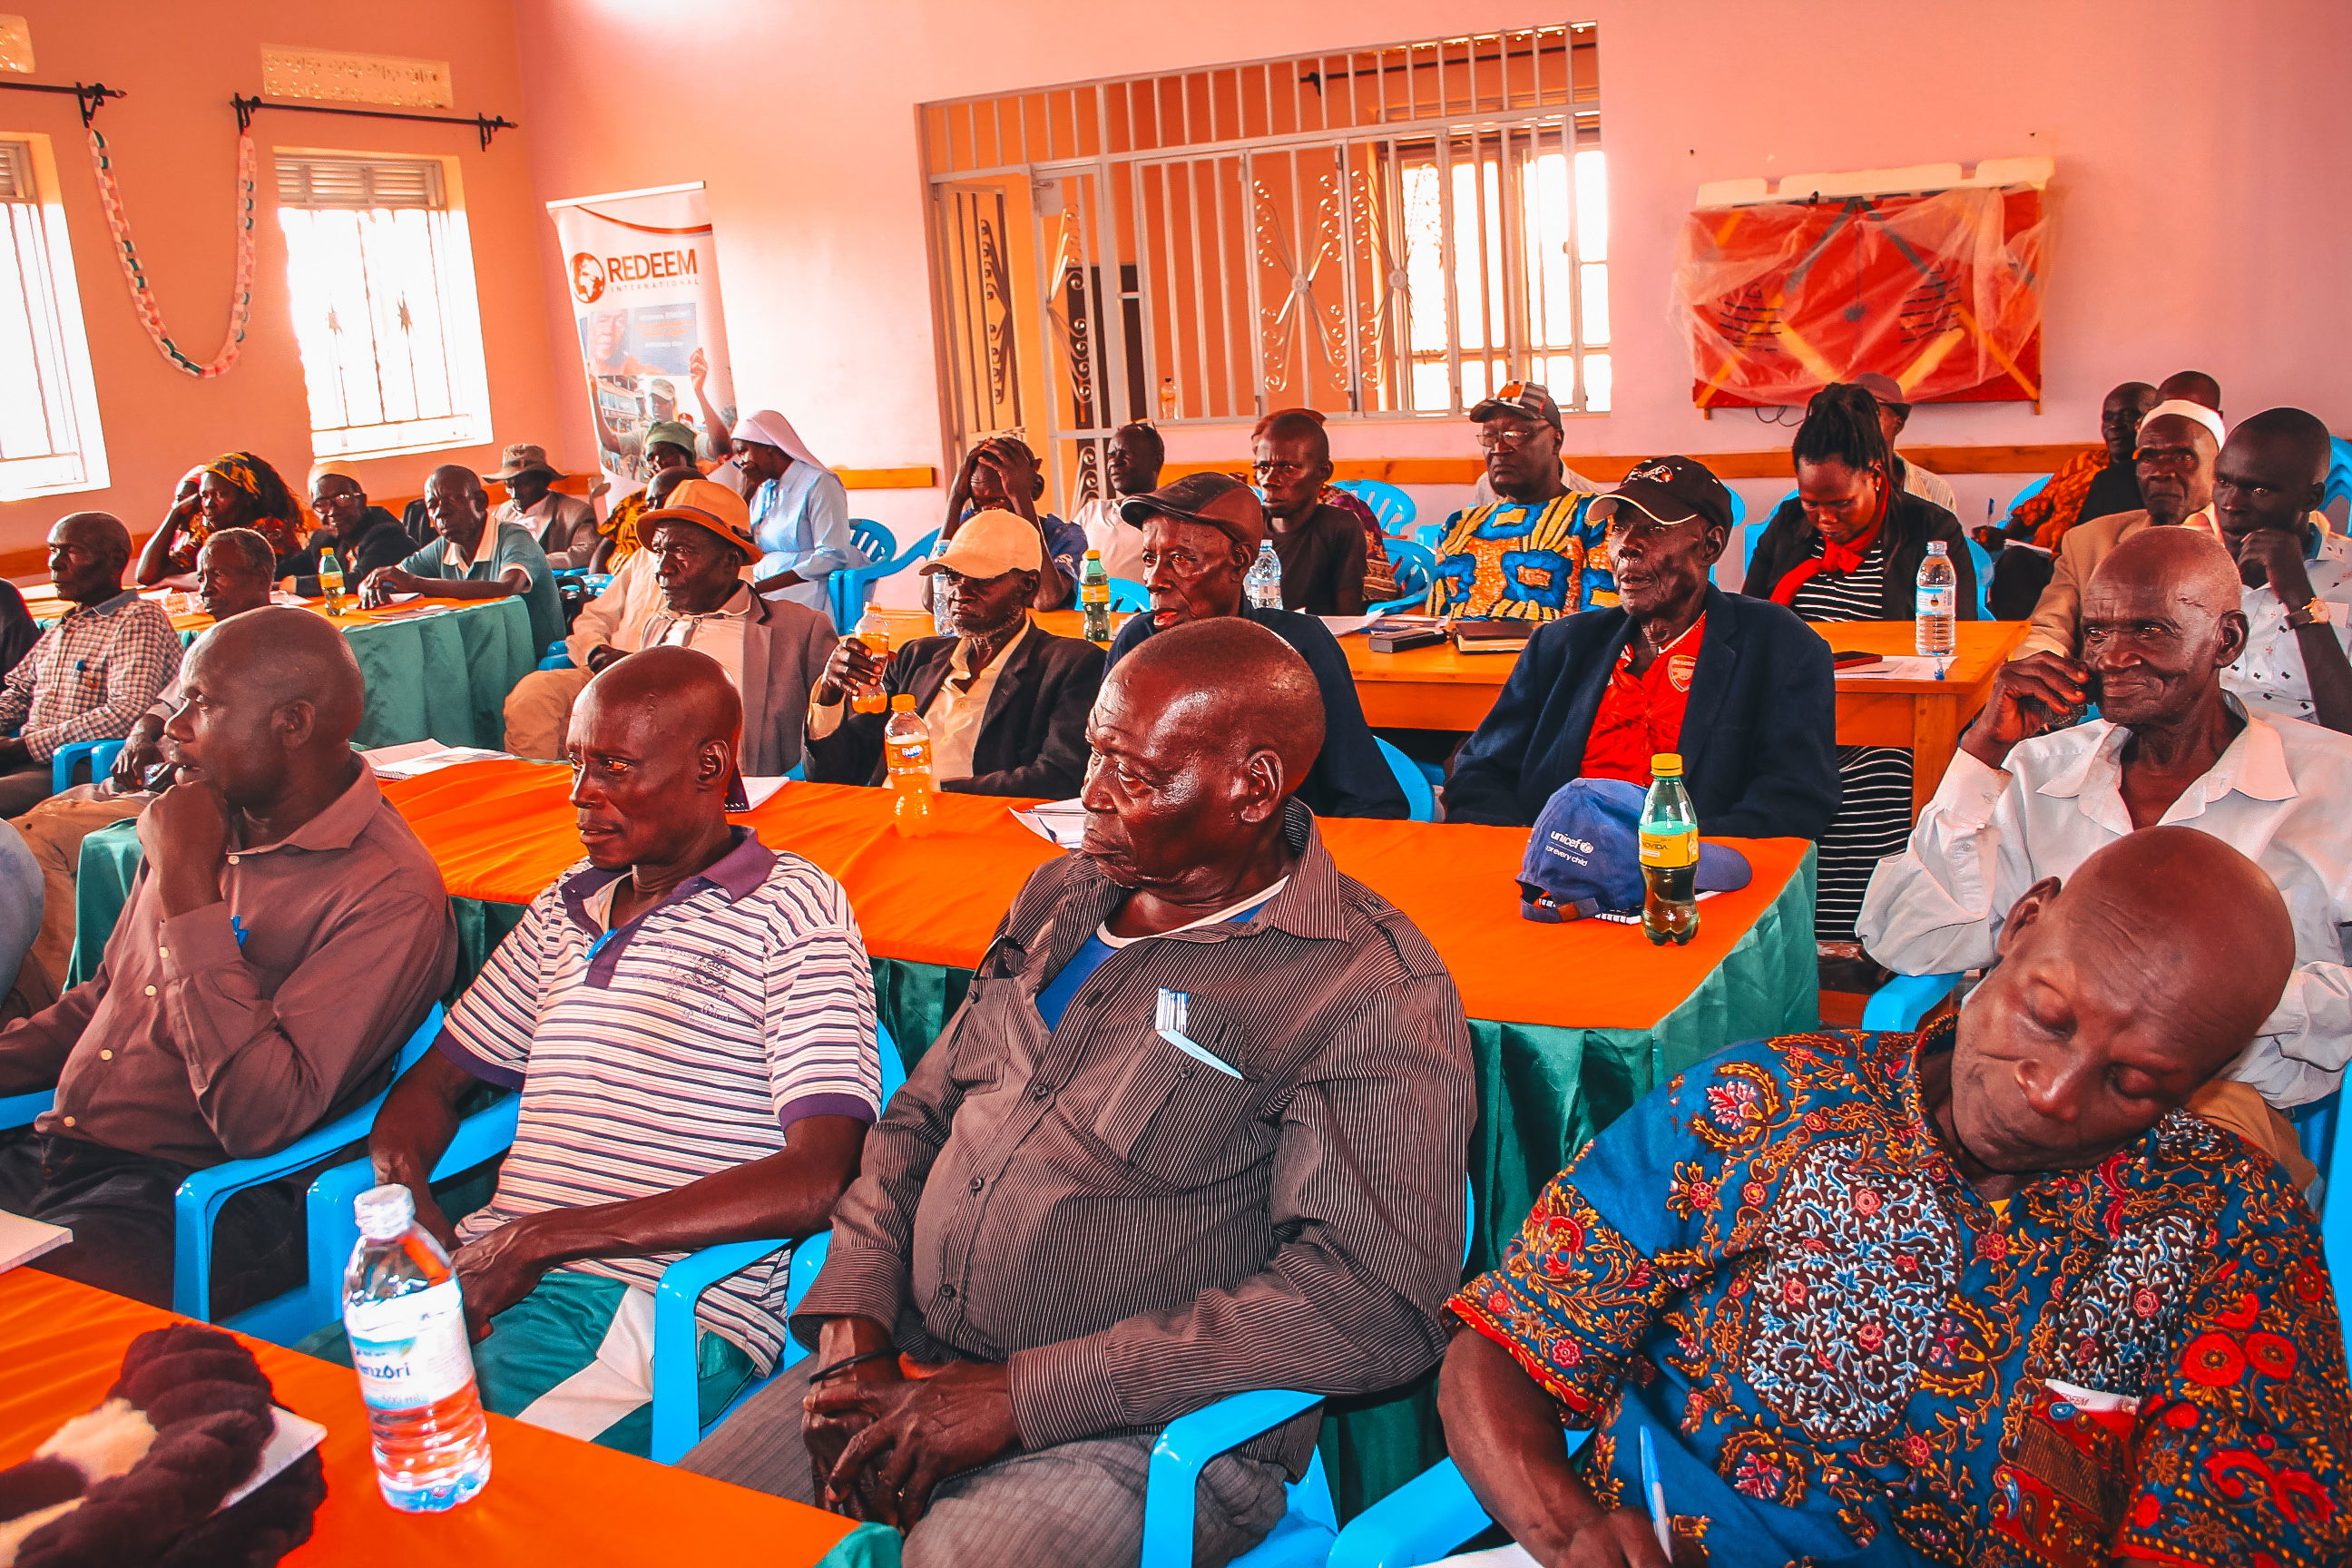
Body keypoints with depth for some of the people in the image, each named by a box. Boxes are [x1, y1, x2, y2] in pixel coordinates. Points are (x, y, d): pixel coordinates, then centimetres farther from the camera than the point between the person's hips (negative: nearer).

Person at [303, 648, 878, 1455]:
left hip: (668, 1312, -6)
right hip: (490, 1271, 6)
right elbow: (431, 1084, 26)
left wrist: (547, 1236, -15)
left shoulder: (791, 911, -1)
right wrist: (408, 1207, 0)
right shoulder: (566, 905, 20)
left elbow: (819, 1179, -13)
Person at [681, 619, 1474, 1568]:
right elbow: (921, 1113, 17)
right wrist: (854, 1333, -2)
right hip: (909, 1374, 6)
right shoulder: (1060, 900, 13)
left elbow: (1373, 1301, -20)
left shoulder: (1373, 994, -11)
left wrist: (1022, 1394, -20)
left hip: (1145, 1429, -6)